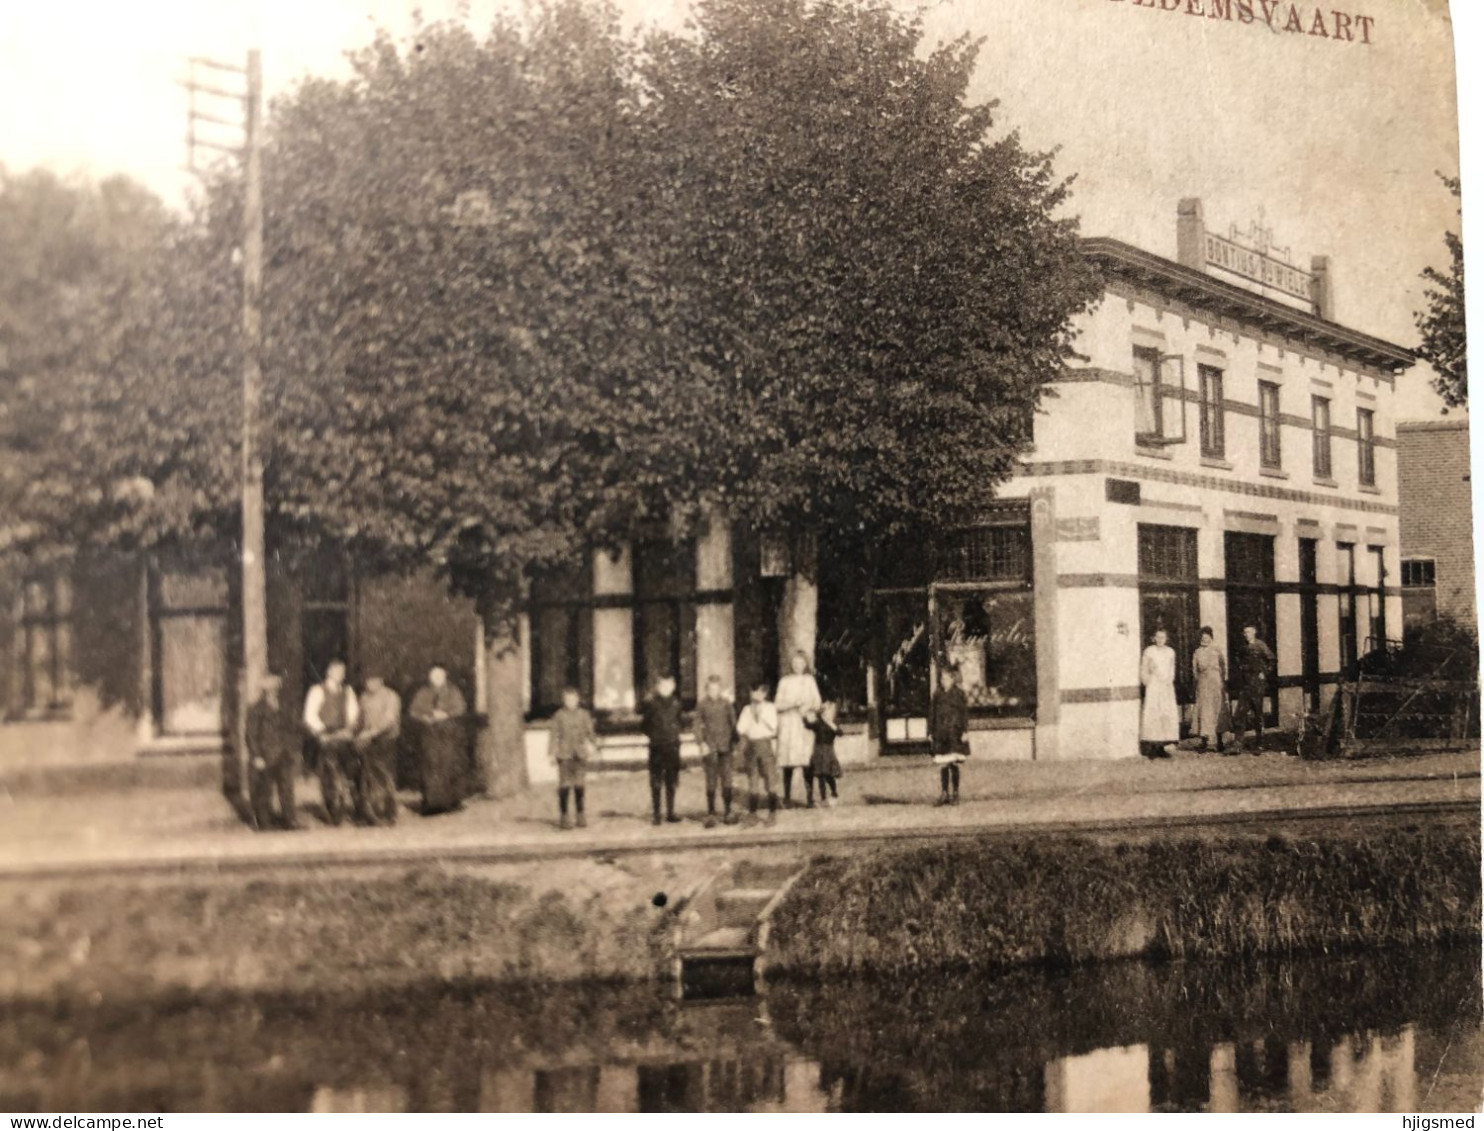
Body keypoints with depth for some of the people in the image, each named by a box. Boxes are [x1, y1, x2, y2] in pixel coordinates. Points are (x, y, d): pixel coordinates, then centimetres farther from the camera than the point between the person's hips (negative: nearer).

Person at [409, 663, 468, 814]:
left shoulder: (453, 692, 10)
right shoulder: (423, 693, 13)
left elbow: (460, 708, -2)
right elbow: (413, 711, 6)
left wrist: (445, 714, -18)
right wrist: (425, 717, -12)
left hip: (449, 735, -1)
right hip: (429, 735, 1)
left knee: (449, 766, -7)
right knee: (431, 766, -7)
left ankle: (451, 801, -3)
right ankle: (432, 803, -7)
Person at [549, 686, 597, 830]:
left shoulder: (584, 715, 8)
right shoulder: (559, 716, 1)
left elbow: (590, 732, 11)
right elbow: (555, 735, 0)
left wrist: (593, 747, -1)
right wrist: (553, 753, -5)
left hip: (580, 754, 2)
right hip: (564, 755, -2)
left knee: (580, 784, 4)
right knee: (564, 784, -3)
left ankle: (581, 815, 14)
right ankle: (564, 816, 6)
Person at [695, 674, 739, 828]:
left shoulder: (726, 703, 4)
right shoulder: (702, 704, -1)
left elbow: (733, 723, 10)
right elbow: (698, 725, 0)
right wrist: (702, 743, -10)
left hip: (725, 746, 2)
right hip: (710, 747, -2)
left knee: (727, 780, 3)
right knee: (711, 782, -1)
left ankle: (728, 812, 12)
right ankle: (711, 814, 5)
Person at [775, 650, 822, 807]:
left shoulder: (809, 680, 12)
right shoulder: (784, 682, 7)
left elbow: (817, 702, 11)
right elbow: (777, 704, 4)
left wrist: (808, 707, -9)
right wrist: (793, 704, -13)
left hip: (806, 723, 1)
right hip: (788, 724, -1)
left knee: (807, 761, -8)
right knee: (788, 764, -5)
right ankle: (787, 797, 0)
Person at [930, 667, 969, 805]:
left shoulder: (959, 694, 2)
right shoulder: (937, 695, 10)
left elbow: (964, 713, -1)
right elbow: (932, 714, 12)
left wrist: (964, 731, -8)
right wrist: (930, 732, 8)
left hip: (955, 735, -3)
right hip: (940, 735, 3)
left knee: (954, 765, -3)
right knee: (942, 765, 2)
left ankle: (955, 794, 4)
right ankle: (945, 793, 8)